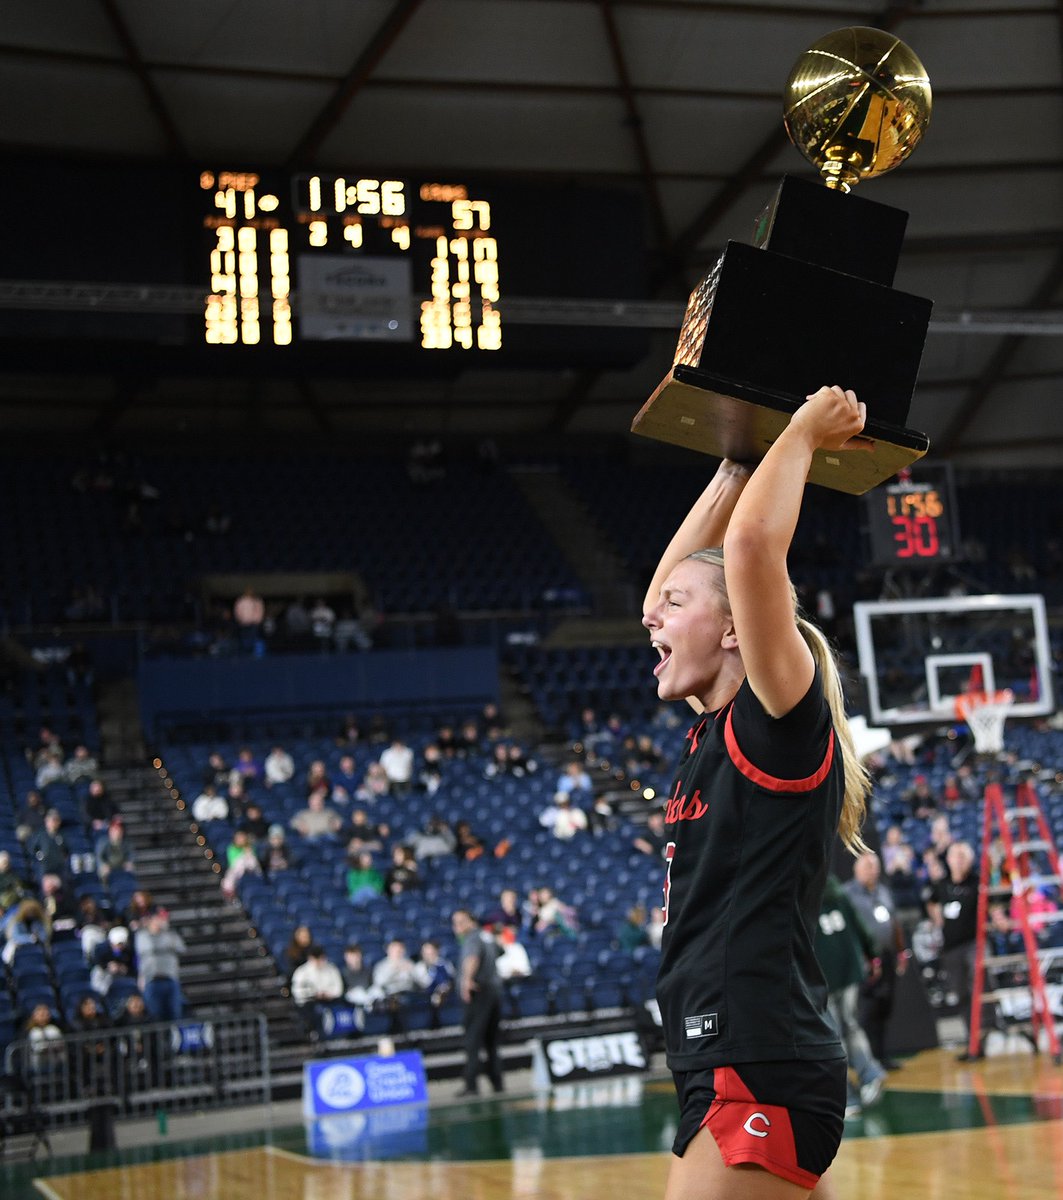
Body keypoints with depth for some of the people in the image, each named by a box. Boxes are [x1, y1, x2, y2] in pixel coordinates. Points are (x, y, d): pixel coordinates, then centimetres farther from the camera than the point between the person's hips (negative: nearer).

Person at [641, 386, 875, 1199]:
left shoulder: (781, 725, -9)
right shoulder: (717, 733, 14)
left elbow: (751, 545, -22)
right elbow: (664, 585, 28)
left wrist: (803, 435, -7)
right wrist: (737, 467, 26)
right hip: (738, 1074, 9)